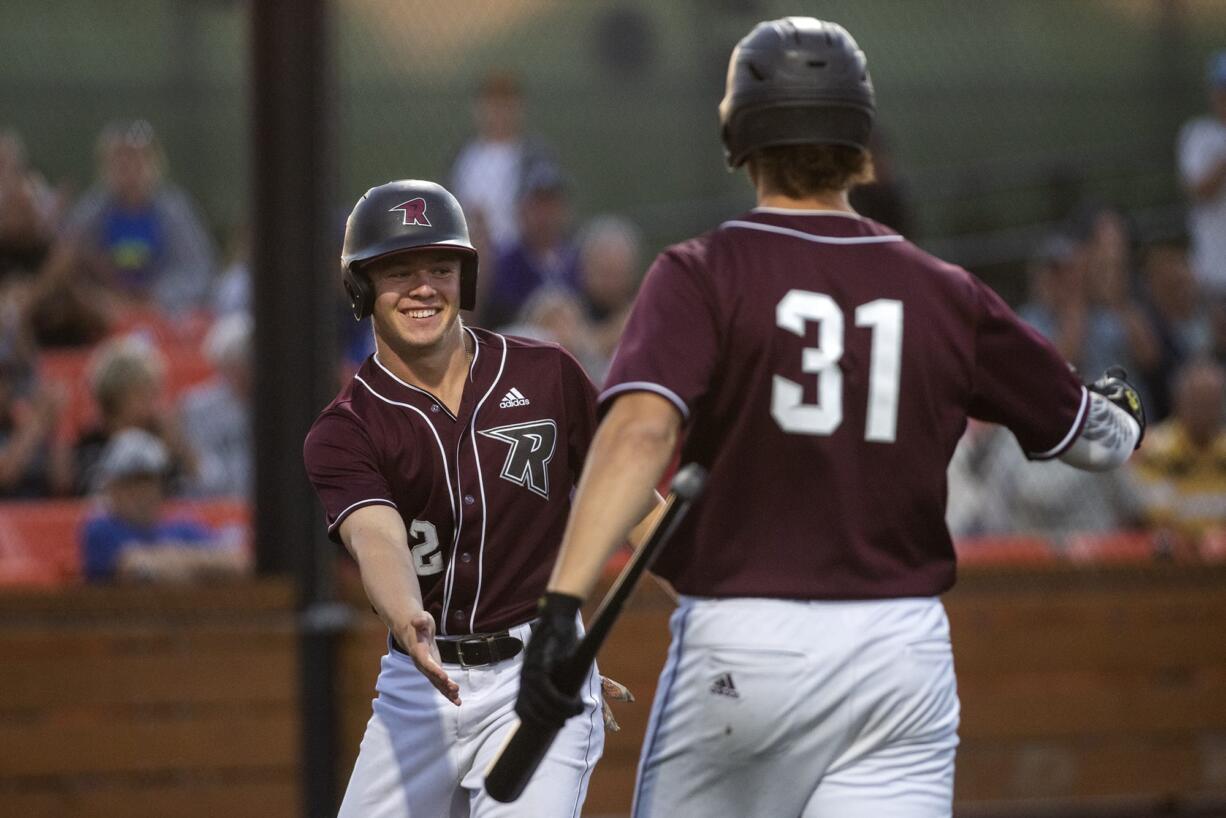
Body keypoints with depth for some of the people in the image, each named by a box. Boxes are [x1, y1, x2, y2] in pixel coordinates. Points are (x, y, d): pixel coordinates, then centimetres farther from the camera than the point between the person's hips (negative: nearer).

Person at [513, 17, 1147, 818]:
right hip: (904, 648, 2)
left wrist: (564, 600, -30)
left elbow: (643, 429, -22)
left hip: (741, 644, -2)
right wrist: (1119, 408, 42)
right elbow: (1092, 435, 17)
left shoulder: (702, 274, -4)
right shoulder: (945, 295, 6)